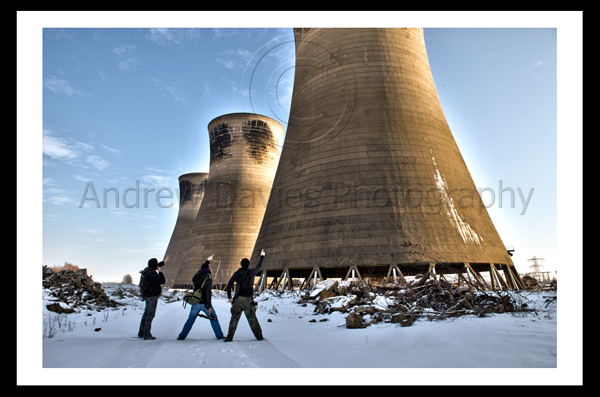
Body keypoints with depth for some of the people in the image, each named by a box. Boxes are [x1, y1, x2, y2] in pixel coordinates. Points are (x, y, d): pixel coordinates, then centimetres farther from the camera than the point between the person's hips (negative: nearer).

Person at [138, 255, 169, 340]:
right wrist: (160, 272, -6)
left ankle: (141, 333, 27)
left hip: (148, 295, 10)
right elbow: (162, 281, -16)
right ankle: (147, 335, -5)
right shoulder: (152, 273, -20)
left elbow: (155, 266, 30)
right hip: (152, 296, -10)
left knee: (146, 313, 18)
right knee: (150, 314, -7)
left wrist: (163, 262, 30)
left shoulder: (147, 270, 8)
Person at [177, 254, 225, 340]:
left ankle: (182, 336, 16)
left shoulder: (196, 277, 4)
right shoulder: (208, 279, -15)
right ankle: (219, 335, 13)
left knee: (190, 319, 18)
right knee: (214, 319, 10)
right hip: (204, 303, -4)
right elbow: (208, 293, -21)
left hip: (195, 303, 5)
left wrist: (207, 261, 39)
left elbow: (201, 269, 25)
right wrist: (209, 306, -19)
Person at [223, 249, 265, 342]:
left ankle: (229, 337, 5)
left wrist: (229, 297, 8)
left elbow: (229, 285, 0)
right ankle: (259, 336, 12)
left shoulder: (236, 273, 3)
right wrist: (262, 256, 36)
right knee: (252, 318, 7)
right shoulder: (251, 272, 1)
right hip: (248, 299, -1)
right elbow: (259, 266, 21)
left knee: (234, 318, 7)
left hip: (238, 299, 1)